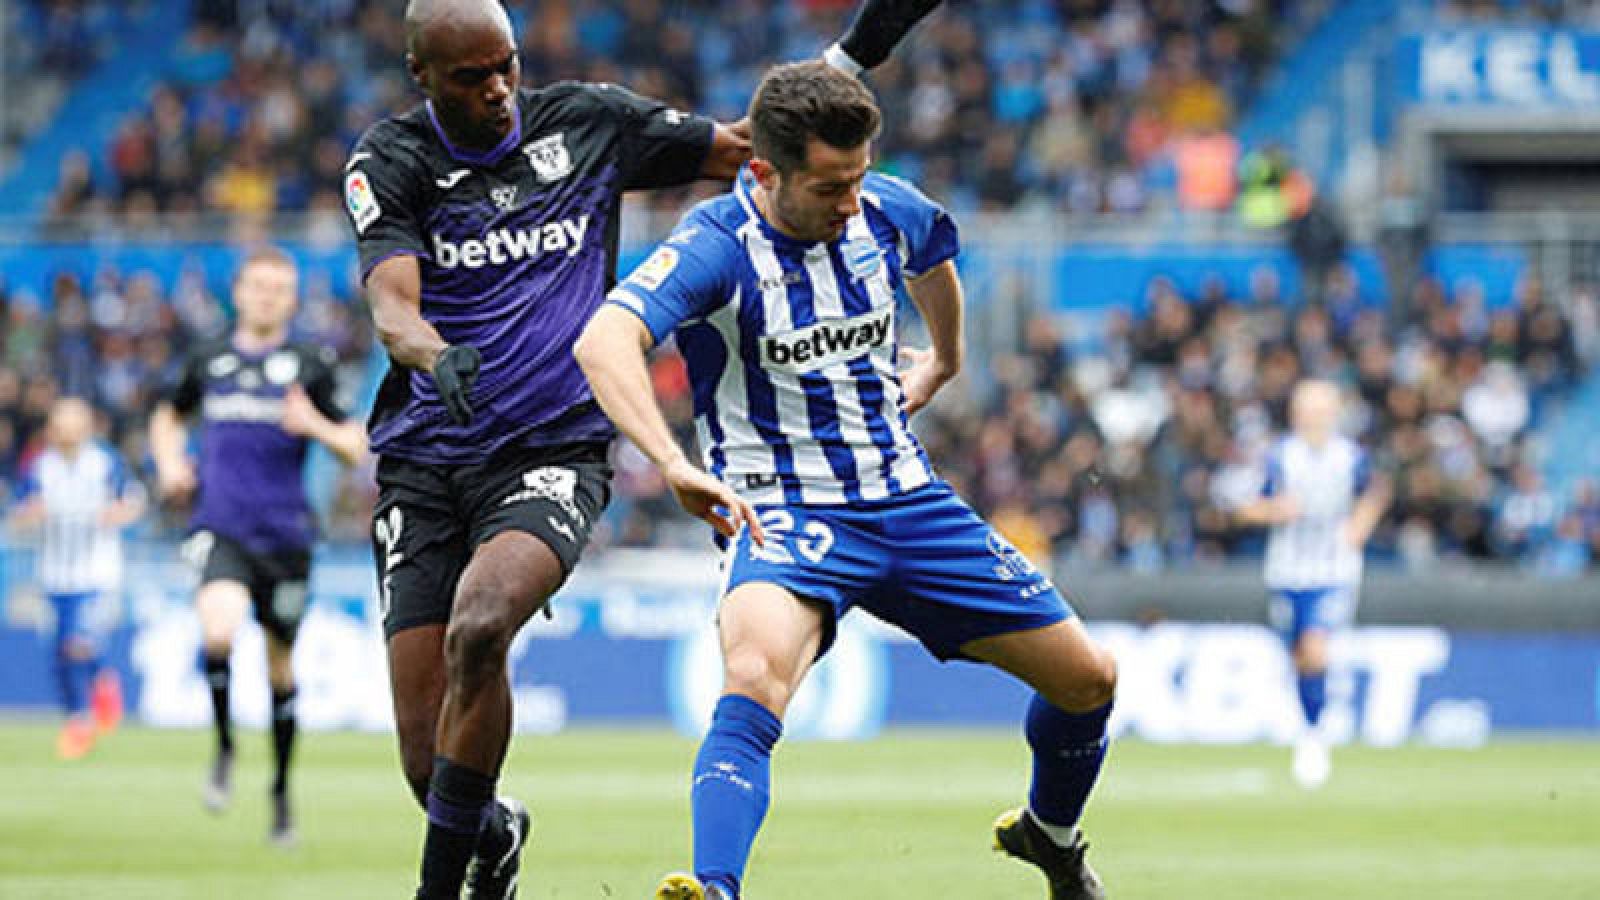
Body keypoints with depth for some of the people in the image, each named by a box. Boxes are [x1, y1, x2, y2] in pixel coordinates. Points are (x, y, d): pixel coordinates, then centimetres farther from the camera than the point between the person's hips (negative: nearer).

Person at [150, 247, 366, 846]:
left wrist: (315, 425, -18)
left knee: (281, 664, 10)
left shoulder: (309, 366, 2)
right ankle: (224, 747, -3)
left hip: (285, 535, 0)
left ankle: (282, 791, 28)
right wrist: (170, 464, 9)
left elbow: (355, 450, 1)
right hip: (220, 526, 0)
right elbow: (170, 415, 28)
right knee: (218, 631, -27)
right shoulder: (209, 361, 9)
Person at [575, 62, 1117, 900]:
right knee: (754, 674, -38)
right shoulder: (717, 247, -20)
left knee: (1086, 679, 8)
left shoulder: (885, 212, -2)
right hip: (783, 510, -6)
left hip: (906, 500, 6)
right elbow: (603, 341, -38)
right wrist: (675, 465, -52)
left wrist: (942, 360, 41)